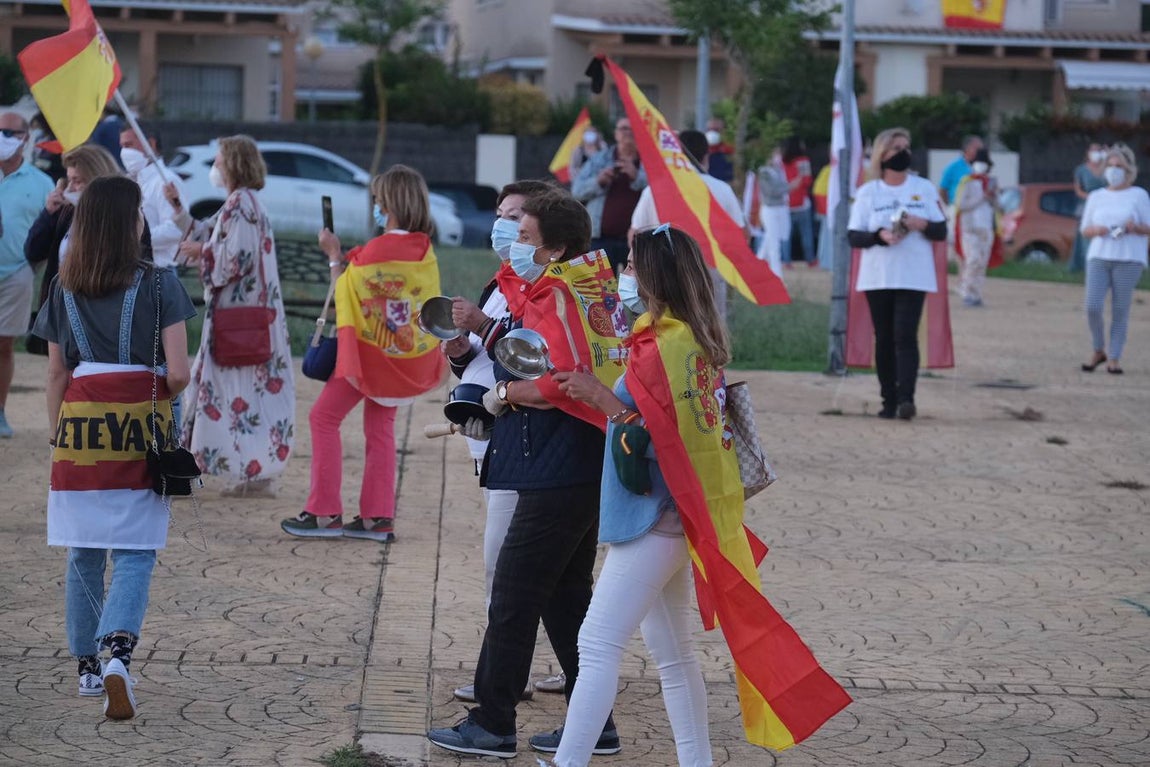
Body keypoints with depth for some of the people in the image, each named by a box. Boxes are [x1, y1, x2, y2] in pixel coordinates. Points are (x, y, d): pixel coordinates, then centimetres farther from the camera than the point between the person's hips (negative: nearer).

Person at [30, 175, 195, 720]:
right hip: (139, 426, -3)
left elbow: (56, 374, 9)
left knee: (83, 553, 13)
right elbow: (178, 373, -7)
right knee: (135, 553, -1)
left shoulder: (64, 289, 6)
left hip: (79, 421, 3)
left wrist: (55, 435, 19)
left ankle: (87, 667, 19)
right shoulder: (158, 285, -4)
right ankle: (119, 654, -22)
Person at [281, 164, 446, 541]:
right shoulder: (425, 251, -1)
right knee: (380, 426, 16)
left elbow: (345, 291, -7)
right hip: (411, 359, 6)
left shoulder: (375, 250, -20)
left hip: (369, 353, -6)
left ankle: (325, 513, 1)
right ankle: (378, 517, 13)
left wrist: (333, 256, 8)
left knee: (324, 418, 5)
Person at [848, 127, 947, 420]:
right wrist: (879, 236, -18)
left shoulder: (924, 188, 7)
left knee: (905, 335, -13)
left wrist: (923, 224, -14)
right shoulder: (868, 192, 5)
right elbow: (853, 236, 1)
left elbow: (942, 232, 7)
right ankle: (889, 401, 8)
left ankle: (906, 397, -20)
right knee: (884, 338, 3)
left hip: (913, 276, -1)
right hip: (877, 277, 1)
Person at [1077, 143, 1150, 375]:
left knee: (1120, 311, -4)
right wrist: (1095, 230, -6)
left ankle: (1114, 359, 3)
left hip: (1129, 260, -2)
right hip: (1099, 257, 3)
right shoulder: (1096, 197, 14)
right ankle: (1099, 351, 11)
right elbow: (1084, 229, 16)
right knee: (1093, 307, -9)